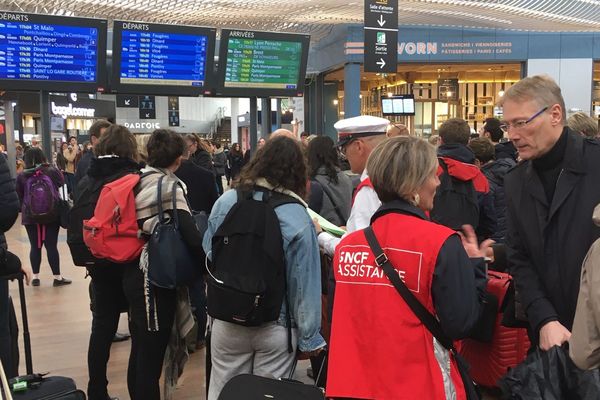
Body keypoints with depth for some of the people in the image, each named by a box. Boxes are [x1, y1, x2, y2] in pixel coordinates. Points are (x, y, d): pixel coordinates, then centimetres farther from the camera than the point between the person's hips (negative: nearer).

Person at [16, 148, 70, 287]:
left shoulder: (22, 176, 0)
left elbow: (19, 197, 8)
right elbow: (63, 187, 7)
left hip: (30, 216, 1)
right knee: (51, 246, 2)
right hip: (52, 215, -1)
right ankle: (57, 277, 7)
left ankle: (35, 277, 15)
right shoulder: (53, 171, -4)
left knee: (35, 246, 9)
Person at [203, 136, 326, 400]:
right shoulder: (298, 218, -17)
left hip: (226, 321, 3)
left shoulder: (225, 201, -9)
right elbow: (305, 285, -13)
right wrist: (309, 338, -4)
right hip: (275, 327, -2)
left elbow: (207, 253, 3)